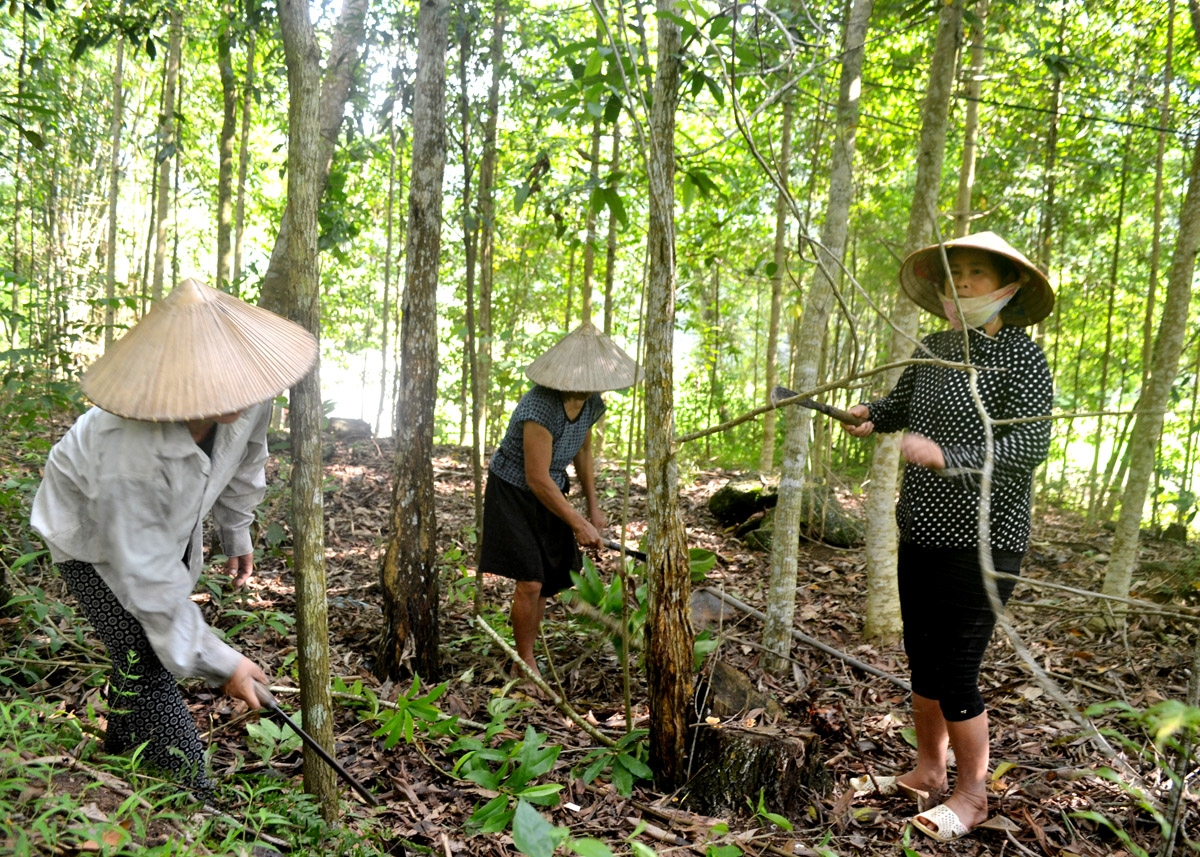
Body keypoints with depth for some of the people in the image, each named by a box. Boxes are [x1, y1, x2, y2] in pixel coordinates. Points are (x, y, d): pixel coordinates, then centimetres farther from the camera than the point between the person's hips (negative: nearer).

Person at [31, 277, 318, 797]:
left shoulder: (249, 397, -30)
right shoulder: (130, 453, -46)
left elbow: (244, 462, -4)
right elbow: (147, 578, -37)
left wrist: (236, 535, 11)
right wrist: (219, 663, -30)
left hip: (172, 519, 6)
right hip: (93, 534, -6)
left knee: (155, 644, 17)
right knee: (147, 665, -13)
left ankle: (120, 752, 44)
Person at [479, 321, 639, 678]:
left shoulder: (591, 404, -8)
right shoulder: (541, 407, -32)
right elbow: (537, 479, -30)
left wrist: (593, 507, 10)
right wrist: (578, 524, -24)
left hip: (549, 493, 7)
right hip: (514, 492, -7)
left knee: (547, 582, 10)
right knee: (530, 581, -11)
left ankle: (527, 654, 26)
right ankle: (526, 663, 8)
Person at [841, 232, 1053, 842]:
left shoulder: (1021, 356, -11)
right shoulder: (933, 349, 9)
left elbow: (1030, 444, -21)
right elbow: (902, 401, 26)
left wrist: (948, 458, -30)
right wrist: (871, 415, 6)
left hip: (982, 540, -7)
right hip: (922, 533, 7)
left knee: (955, 669, -3)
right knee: (922, 657, 16)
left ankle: (972, 796, 18)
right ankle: (928, 772, 35)